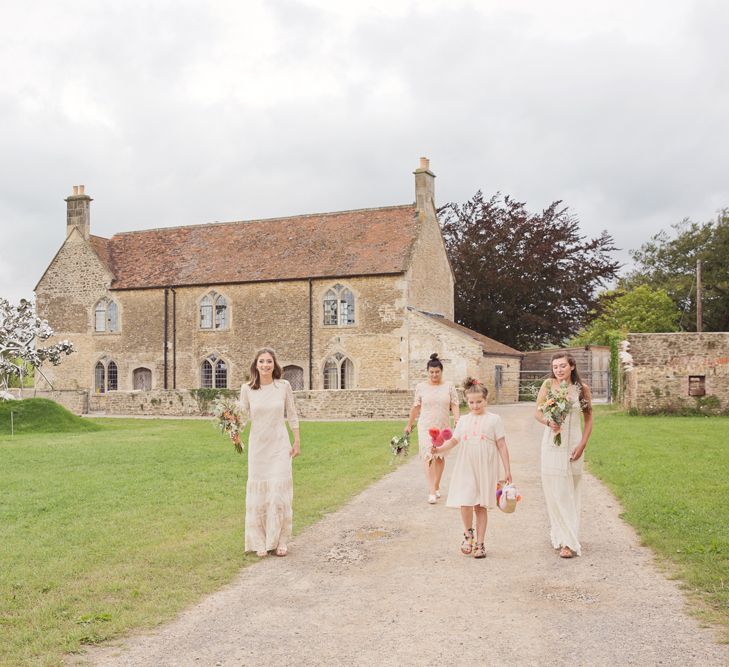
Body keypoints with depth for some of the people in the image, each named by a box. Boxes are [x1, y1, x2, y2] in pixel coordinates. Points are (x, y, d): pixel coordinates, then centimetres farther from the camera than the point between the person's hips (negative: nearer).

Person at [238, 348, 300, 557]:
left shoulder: (284, 386, -3)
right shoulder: (247, 389, -3)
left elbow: (292, 416, 5)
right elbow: (244, 416, 6)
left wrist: (296, 442, 5)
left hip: (279, 445, -1)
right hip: (258, 446, 1)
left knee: (279, 491, -2)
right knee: (258, 492, 4)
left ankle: (279, 541, 10)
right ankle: (260, 542, 15)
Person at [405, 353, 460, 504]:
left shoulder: (449, 386, 3)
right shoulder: (421, 387, 2)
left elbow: (455, 405, -2)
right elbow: (416, 407, 9)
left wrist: (457, 419, -20)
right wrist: (409, 425, 14)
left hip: (443, 426, 2)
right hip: (426, 426, -1)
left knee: (440, 456, 10)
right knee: (428, 456, -11)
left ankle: (436, 486, 27)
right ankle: (432, 491, -15)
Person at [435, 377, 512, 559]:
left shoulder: (494, 419, 1)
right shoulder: (463, 420, 10)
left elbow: (502, 446, 0)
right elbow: (453, 441, 9)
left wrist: (507, 470, -2)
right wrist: (439, 448, -10)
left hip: (486, 469, -2)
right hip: (466, 468, 2)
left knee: (481, 506, 4)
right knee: (465, 503, -10)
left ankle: (480, 543, 16)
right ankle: (468, 534, 17)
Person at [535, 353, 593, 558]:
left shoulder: (582, 389, -1)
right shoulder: (548, 385, -1)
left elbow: (589, 419, 5)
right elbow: (537, 412, 5)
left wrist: (582, 444, -3)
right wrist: (548, 422, -15)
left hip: (572, 445, 0)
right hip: (552, 444, 0)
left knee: (569, 492, 3)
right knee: (553, 489, 1)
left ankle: (569, 541, 4)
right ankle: (559, 533, 15)